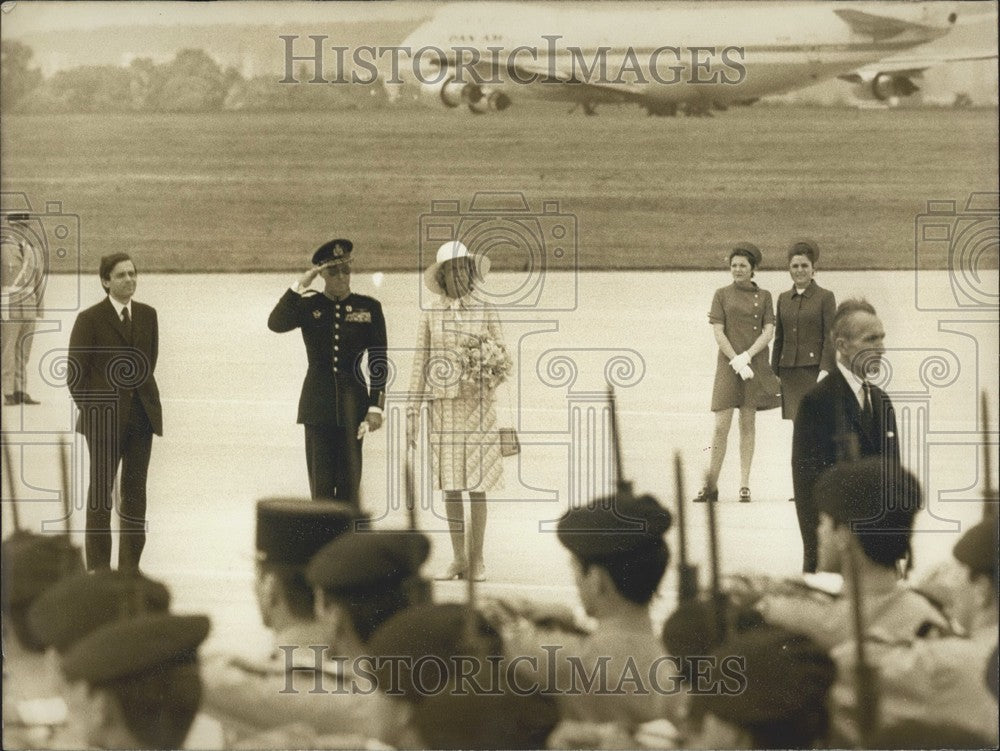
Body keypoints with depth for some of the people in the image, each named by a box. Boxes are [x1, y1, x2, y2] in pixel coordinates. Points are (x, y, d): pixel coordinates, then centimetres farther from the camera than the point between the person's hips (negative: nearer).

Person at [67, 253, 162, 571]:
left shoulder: (147, 315, 7)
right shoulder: (89, 319, -6)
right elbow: (75, 375, -4)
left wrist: (143, 392, 7)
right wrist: (92, 410, -6)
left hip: (141, 416, 4)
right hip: (105, 419, -4)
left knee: (135, 492, 8)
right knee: (101, 492, 1)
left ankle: (130, 567, 15)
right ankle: (98, 569, 6)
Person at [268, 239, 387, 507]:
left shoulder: (369, 308, 3)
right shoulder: (307, 305, 3)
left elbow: (379, 362, 2)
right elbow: (275, 323, -17)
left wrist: (376, 407, -5)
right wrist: (300, 285, -19)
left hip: (352, 403, 0)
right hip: (318, 403, 0)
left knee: (350, 480, 1)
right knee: (321, 480, 0)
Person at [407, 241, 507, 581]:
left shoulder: (487, 312, -1)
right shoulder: (430, 316, 3)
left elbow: (503, 358, 2)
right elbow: (420, 364, 4)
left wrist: (489, 377, -22)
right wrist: (412, 412, 0)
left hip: (478, 404, -2)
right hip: (444, 407, 2)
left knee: (477, 484, -2)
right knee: (450, 485, 3)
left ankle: (477, 559, 7)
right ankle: (459, 559, 11)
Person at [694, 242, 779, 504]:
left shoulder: (764, 296, 8)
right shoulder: (722, 294, 5)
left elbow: (768, 332, 0)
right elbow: (718, 333, -2)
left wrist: (747, 356, -13)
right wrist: (736, 362, -12)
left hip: (755, 364, 1)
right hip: (728, 363, -1)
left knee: (748, 423, 3)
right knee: (721, 425, -6)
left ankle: (744, 485, 4)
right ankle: (711, 486, -3)